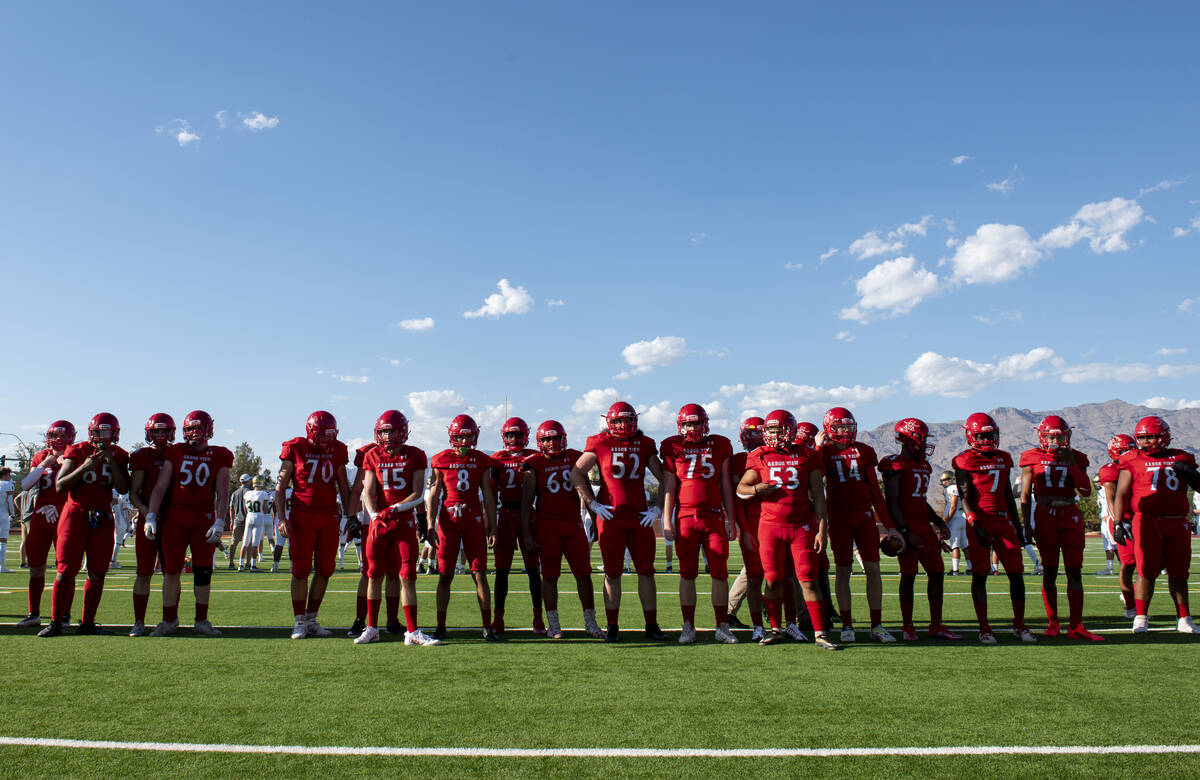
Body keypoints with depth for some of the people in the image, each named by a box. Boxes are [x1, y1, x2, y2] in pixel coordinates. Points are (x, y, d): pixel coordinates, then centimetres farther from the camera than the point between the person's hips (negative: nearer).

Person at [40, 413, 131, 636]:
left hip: (102, 517, 2)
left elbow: (123, 488, -7)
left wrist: (111, 461, -13)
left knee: (97, 573, 3)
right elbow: (60, 486, -5)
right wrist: (84, 467, -17)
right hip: (75, 513, -2)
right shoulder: (77, 452, 0)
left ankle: (87, 623, 11)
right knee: (66, 570, -4)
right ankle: (56, 622, 5)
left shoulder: (118, 456, 5)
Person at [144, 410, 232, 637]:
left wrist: (219, 522, -9)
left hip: (204, 519, -1)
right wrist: (151, 516, -5)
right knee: (171, 569, 2)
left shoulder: (219, 457, 3)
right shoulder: (175, 452, 6)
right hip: (175, 517, 1)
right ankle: (169, 620, 17)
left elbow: (222, 493, 0)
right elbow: (160, 487, 4)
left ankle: (201, 621, 15)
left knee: (203, 571, 3)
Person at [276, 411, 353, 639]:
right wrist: (281, 518, -9)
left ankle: (312, 620, 17)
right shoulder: (295, 449, -2)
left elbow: (344, 488, 15)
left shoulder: (337, 451, 7)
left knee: (325, 569, 4)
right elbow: (280, 487, 1)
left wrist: (350, 516, 7)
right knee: (301, 569, -1)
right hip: (301, 516, -3)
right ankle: (299, 621, 10)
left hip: (329, 517, 3)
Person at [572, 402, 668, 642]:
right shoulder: (600, 443, 1)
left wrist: (658, 508, 5)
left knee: (646, 571, 5)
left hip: (640, 517, 3)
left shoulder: (645, 444, 9)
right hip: (610, 516, -2)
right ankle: (612, 627, 12)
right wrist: (592, 503, -1)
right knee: (612, 573, 3)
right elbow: (576, 473, 4)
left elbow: (664, 478, 14)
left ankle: (651, 625, 14)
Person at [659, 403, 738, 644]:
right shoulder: (673, 447, 5)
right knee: (687, 574, 2)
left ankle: (722, 627, 9)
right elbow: (668, 487, 5)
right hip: (685, 518, -1)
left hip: (714, 516, 1)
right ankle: (688, 628, 10)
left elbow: (726, 486, 12)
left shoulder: (719, 446, 9)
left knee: (720, 572, -1)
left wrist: (730, 520, 8)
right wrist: (667, 521, -1)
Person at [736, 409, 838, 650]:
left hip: (801, 525, -1)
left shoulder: (808, 456, 3)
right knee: (773, 581, 4)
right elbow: (740, 487, 12)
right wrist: (755, 489, -12)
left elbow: (818, 495, 4)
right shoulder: (759, 457, 6)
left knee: (808, 580, -4)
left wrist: (822, 529, -2)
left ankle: (820, 633, 5)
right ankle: (776, 629, 19)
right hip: (770, 524, 1)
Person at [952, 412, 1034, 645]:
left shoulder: (1003, 459, 14)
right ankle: (984, 628, 6)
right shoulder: (965, 462, -4)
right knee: (979, 575, -1)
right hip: (981, 521, -5)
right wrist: (977, 528, -17)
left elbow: (1008, 495, 20)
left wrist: (1018, 525, 17)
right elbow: (966, 499, -8)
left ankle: (1019, 625, 16)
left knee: (1016, 573, 3)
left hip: (1004, 521, 5)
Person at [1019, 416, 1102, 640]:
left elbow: (1086, 491, -2)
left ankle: (1075, 626, 3)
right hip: (1044, 516, -2)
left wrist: (1072, 465, -9)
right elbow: (1025, 494, 4)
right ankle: (1052, 624, 11)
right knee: (1049, 572, 0)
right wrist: (1027, 525, -1)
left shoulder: (1076, 458, 7)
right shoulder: (1032, 458, 2)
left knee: (1074, 572, -1)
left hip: (1070, 516, 2)